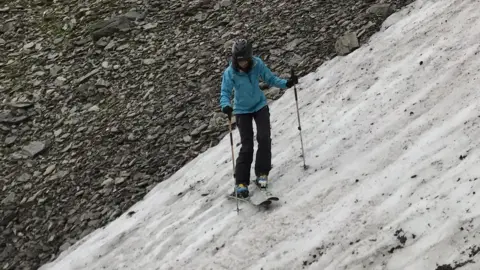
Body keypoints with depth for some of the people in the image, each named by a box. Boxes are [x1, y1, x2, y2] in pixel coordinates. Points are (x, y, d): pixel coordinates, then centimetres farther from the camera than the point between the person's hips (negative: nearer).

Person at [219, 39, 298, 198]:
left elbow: (270, 79, -7)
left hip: (260, 106, 2)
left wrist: (286, 83, -23)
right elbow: (225, 92, -22)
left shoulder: (257, 64, -17)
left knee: (264, 139, -11)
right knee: (247, 146, -7)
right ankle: (241, 183, 0)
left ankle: (262, 173, 9)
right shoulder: (230, 72, -21)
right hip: (242, 111, -2)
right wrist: (226, 105, -43)